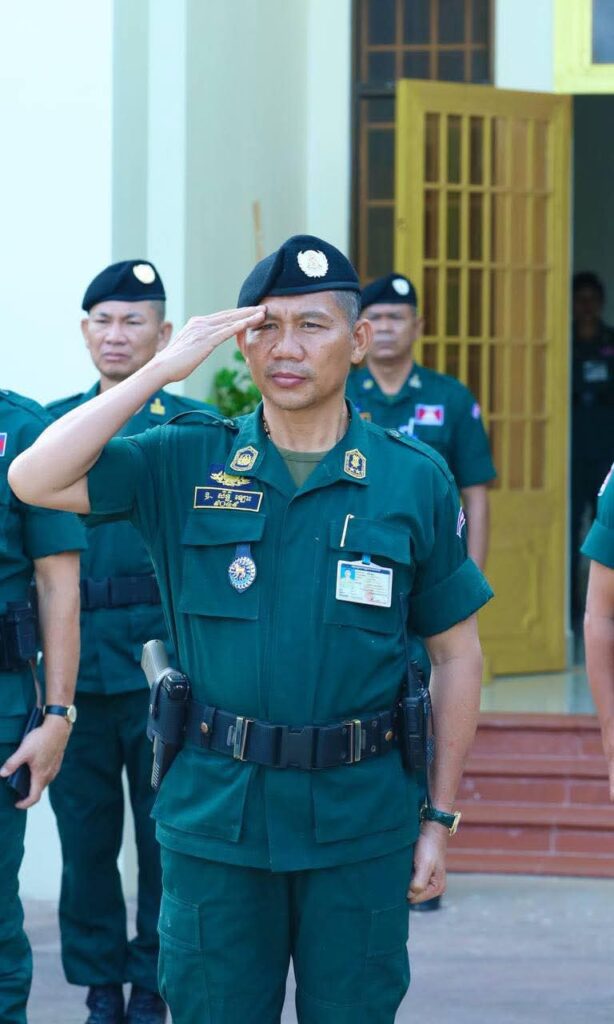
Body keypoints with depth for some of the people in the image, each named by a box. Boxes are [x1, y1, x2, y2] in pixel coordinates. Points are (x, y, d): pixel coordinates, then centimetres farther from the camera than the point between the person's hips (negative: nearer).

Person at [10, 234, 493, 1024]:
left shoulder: (415, 479, 1)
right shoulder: (188, 462, 2)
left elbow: (455, 653, 6)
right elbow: (35, 480, -11)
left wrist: (439, 818, 2)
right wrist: (163, 368, -13)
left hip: (359, 822, 0)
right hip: (216, 816, 0)